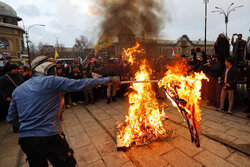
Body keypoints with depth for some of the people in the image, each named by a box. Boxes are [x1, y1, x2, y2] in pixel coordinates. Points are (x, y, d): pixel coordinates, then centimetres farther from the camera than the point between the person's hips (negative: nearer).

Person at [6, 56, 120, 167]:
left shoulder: (17, 90, 8)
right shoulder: (52, 81, -11)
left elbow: (11, 119, 14)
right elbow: (80, 84, -14)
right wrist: (108, 80, -8)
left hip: (25, 140, 7)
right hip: (50, 137, -6)